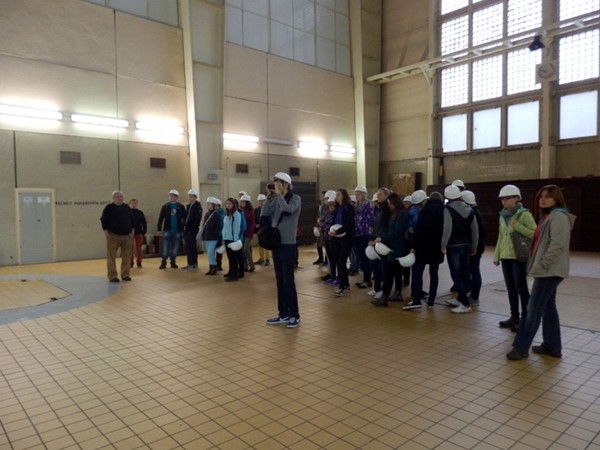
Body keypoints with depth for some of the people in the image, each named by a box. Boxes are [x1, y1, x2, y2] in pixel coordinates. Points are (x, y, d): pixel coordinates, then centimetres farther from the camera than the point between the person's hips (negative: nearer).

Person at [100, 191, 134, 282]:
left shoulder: (127, 207, 12)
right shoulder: (109, 208, -1)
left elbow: (132, 220, 16)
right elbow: (104, 221, -3)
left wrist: (132, 231, 8)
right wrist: (106, 233, -9)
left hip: (127, 236, 4)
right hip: (113, 236, -4)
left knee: (127, 256, 4)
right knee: (111, 257, -3)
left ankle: (125, 274, 14)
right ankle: (112, 276, 4)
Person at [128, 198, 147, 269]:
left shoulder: (140, 213, 3)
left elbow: (144, 223, 5)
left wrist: (143, 232, -3)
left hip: (139, 233, 1)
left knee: (138, 249, 4)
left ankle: (139, 263, 12)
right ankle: (130, 263, 16)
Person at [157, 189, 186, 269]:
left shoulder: (181, 207, 2)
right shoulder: (165, 206, 3)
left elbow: (184, 219, 3)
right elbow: (161, 218, 2)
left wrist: (183, 229, -1)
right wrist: (159, 229, -3)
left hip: (177, 230, 0)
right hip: (167, 230, 0)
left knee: (175, 247, 7)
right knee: (165, 247, -2)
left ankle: (173, 262, 16)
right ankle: (163, 262, 5)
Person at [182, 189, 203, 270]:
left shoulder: (198, 206, -7)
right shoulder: (188, 206, 17)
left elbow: (197, 219, -15)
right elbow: (186, 217, 17)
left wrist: (193, 228, -19)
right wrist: (184, 227, 9)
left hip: (193, 230, -8)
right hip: (187, 230, 8)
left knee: (192, 247, -4)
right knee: (188, 247, 10)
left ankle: (192, 264, 1)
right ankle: (193, 264, 16)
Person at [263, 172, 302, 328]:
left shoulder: (295, 198, -6)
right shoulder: (276, 200, 11)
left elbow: (288, 209, -25)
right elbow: (264, 214, 3)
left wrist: (279, 194, -15)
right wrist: (270, 196, -1)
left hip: (288, 244, -6)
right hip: (276, 243, 6)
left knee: (288, 280, -4)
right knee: (280, 280, 10)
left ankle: (294, 315, 7)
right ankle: (283, 314, 19)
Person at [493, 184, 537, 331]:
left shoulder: (524, 214, -9)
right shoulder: (502, 216, 11)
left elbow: (535, 234, -16)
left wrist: (517, 226, -22)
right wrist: (496, 255, 14)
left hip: (519, 256, -6)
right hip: (506, 256, 6)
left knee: (520, 287, -1)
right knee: (510, 287, 11)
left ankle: (525, 318, 10)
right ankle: (514, 316, 21)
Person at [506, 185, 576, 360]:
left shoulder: (559, 216, -14)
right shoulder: (548, 216, 18)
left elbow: (558, 244, -23)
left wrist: (542, 264, -20)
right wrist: (538, 264, 13)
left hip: (550, 270, -11)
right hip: (548, 270, 11)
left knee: (533, 309, -6)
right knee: (548, 308, 14)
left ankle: (521, 347, 0)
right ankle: (552, 346, 22)